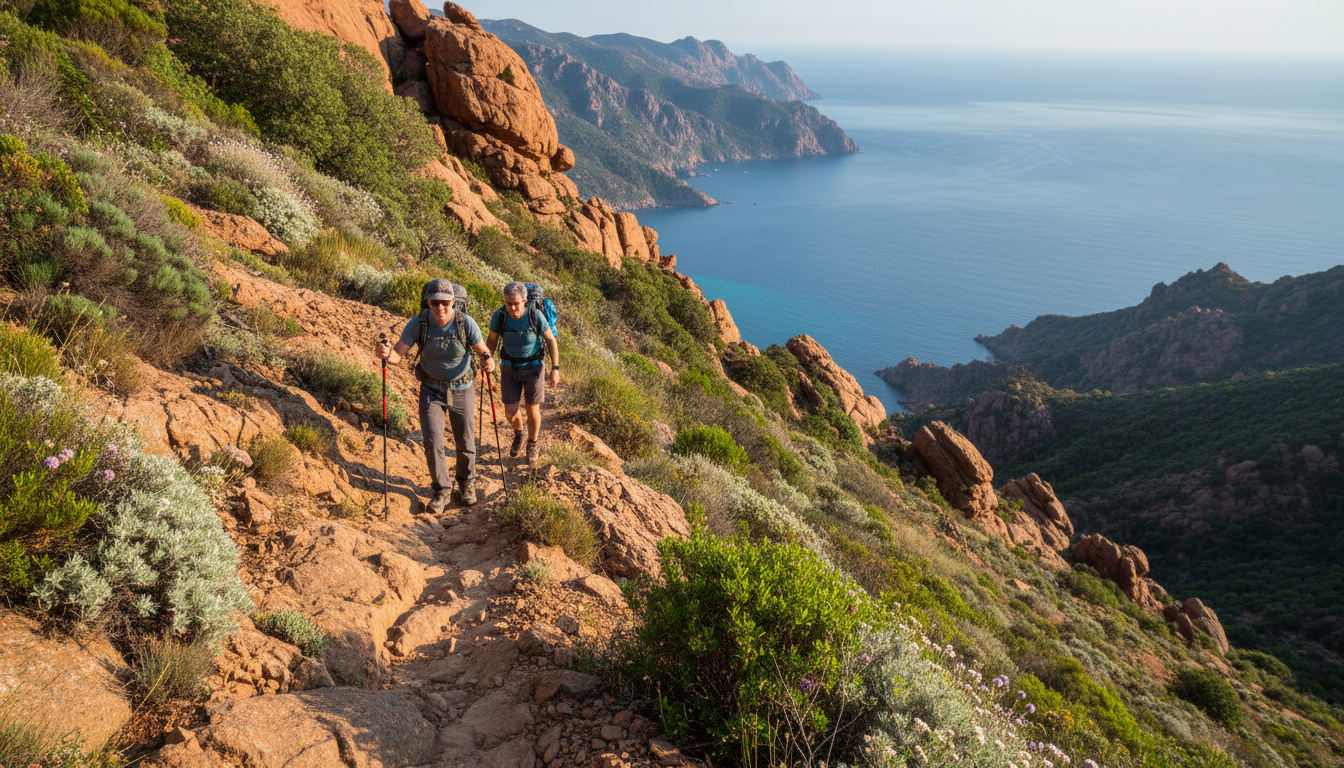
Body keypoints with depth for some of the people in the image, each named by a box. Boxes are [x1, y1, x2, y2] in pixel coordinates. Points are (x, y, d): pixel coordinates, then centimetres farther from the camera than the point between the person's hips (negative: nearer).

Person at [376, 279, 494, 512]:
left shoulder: (466, 323, -20)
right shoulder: (417, 324, -18)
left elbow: (483, 351, -10)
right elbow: (398, 354, -18)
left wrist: (488, 362, -34)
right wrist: (386, 353, -42)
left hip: (461, 390, 0)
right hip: (431, 390, 0)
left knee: (465, 443, 9)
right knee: (433, 443, -8)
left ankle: (466, 484, 36)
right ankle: (442, 491, 13)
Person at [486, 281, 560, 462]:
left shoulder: (536, 315, -24)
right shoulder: (499, 316, -19)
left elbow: (551, 340, -11)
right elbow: (492, 341, -2)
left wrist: (555, 369, -16)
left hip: (533, 367, -2)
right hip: (510, 368, 2)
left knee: (532, 410, 7)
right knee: (510, 413, 1)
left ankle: (532, 444, 35)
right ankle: (518, 433, 37)